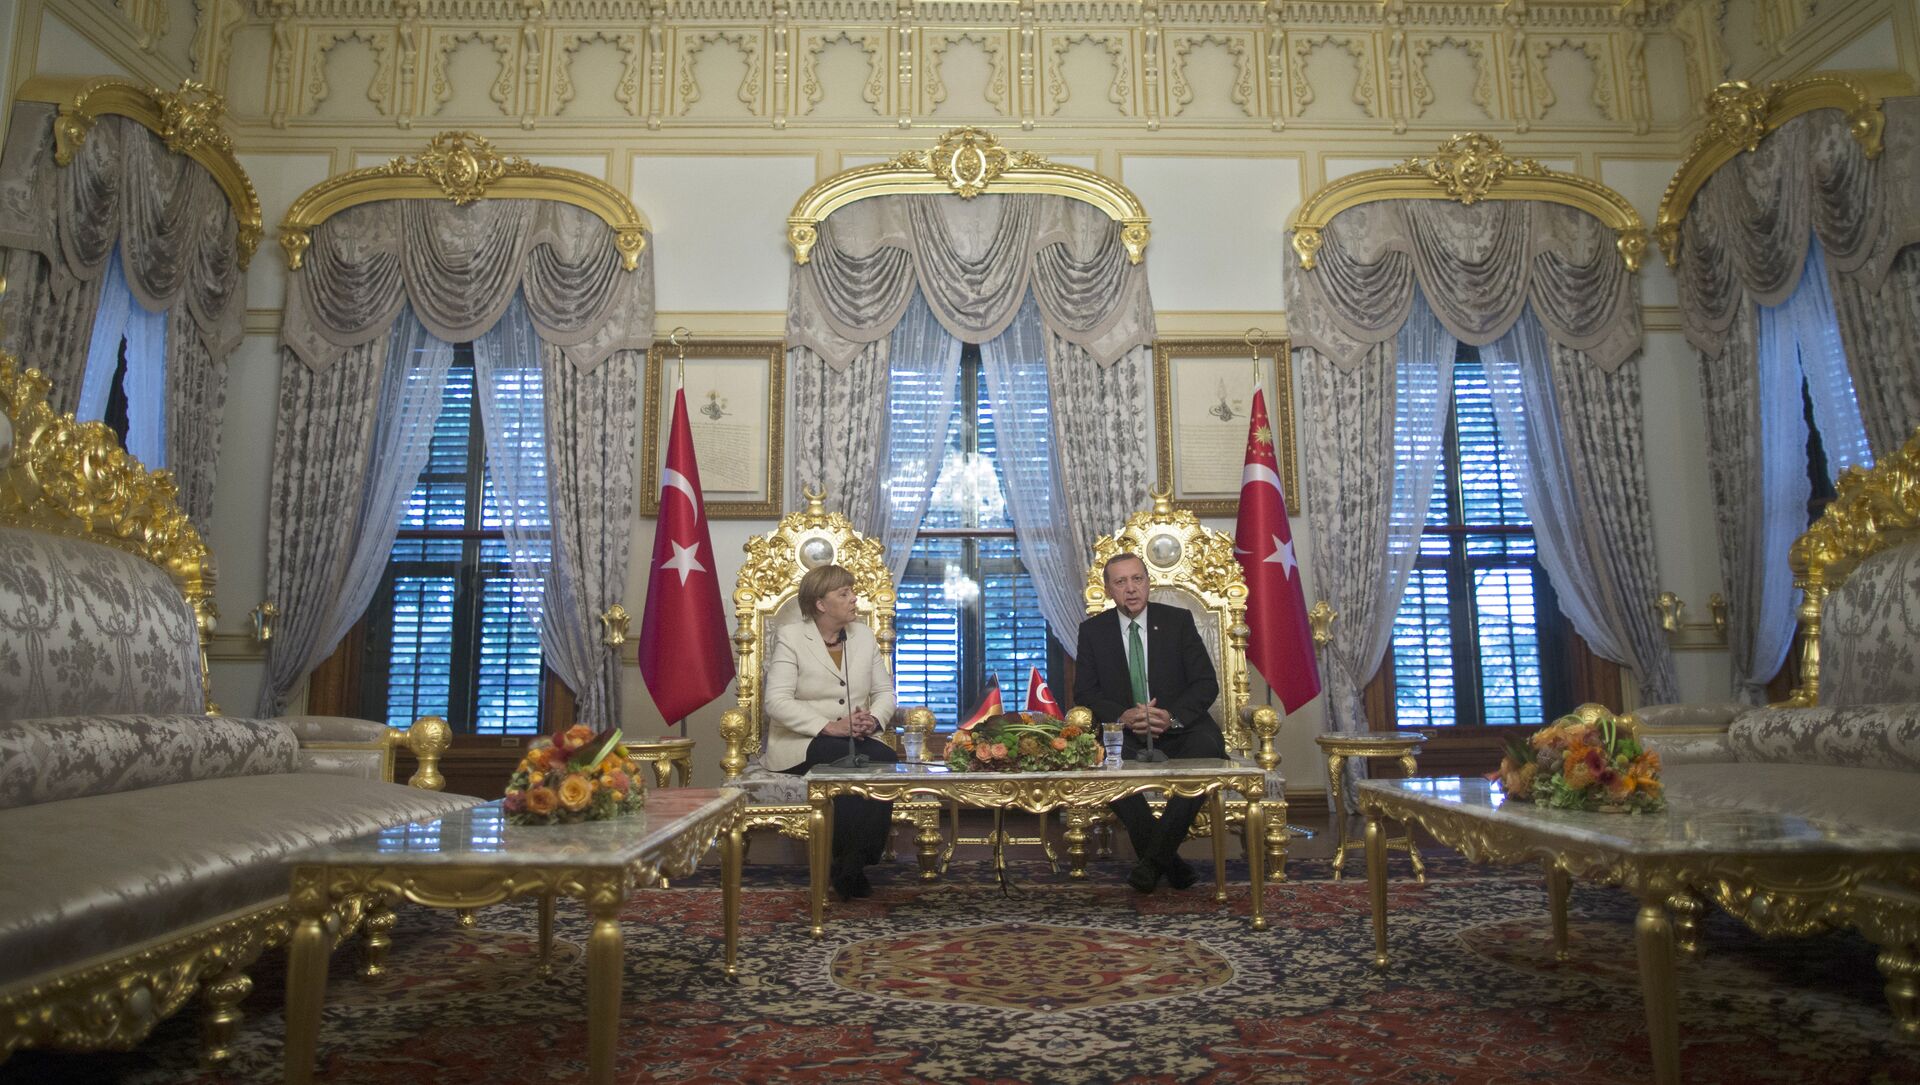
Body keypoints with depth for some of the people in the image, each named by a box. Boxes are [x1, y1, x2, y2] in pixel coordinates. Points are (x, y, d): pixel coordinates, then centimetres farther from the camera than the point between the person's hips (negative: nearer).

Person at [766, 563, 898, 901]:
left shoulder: (864, 635, 13)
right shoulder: (790, 637, -3)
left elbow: (885, 691, 11)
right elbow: (777, 701, -14)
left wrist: (873, 719, -12)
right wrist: (829, 727, -24)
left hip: (857, 739, 5)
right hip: (801, 744, -5)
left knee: (885, 760, -29)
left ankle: (854, 864, -17)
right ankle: (846, 865, -17)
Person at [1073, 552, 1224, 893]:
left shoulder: (1178, 620, 5)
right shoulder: (1093, 630, 7)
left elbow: (1207, 683, 0)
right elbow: (1084, 692, 2)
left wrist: (1172, 716, -20)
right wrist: (1123, 716, -18)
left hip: (1180, 728, 0)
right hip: (1125, 734, 0)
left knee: (1208, 747, -34)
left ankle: (1153, 857, -23)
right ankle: (1169, 861, -18)